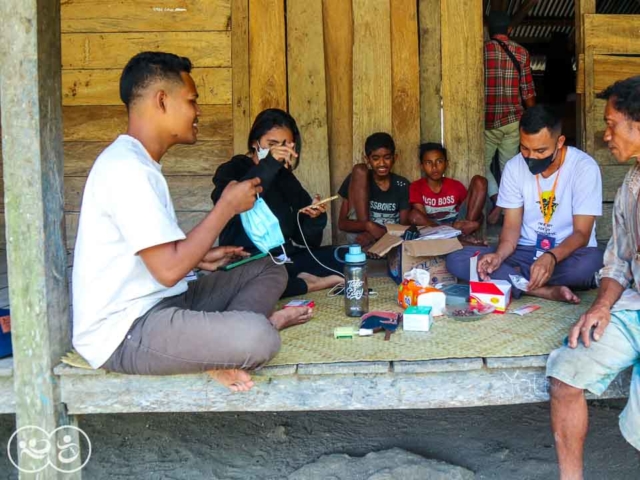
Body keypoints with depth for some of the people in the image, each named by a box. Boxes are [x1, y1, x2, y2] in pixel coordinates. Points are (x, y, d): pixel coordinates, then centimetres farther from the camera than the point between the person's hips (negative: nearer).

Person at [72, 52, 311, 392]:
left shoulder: (136, 162, 14)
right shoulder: (127, 168, -19)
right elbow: (168, 270, -24)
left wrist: (199, 258, 9)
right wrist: (227, 206, -14)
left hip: (157, 304, 11)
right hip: (124, 332, -11)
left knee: (270, 271, 10)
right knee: (259, 338, -32)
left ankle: (213, 342, -9)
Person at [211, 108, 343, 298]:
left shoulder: (286, 178, 15)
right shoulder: (232, 171, 1)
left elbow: (305, 240, 12)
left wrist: (314, 217, -10)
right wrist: (269, 165, -30)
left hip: (288, 259, 5)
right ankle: (309, 285, -19)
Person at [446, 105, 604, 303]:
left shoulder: (584, 167, -13)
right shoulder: (514, 167, -3)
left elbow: (582, 233, -15)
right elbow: (512, 226, -2)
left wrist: (552, 257, -36)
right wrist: (499, 255, -25)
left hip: (567, 253, -2)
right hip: (525, 252, 3)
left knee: (592, 261, -39)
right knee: (456, 260, -20)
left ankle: (513, 279, -17)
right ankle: (546, 290, -27)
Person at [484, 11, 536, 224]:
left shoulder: (482, 51, -4)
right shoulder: (521, 52, 2)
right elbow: (528, 91, 2)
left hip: (487, 120, -2)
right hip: (512, 119, 2)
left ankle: (497, 199, -11)